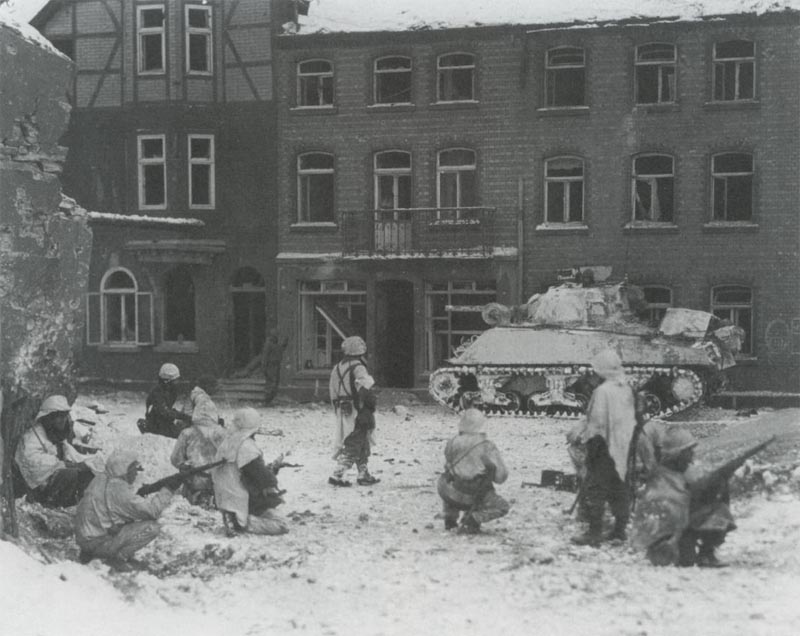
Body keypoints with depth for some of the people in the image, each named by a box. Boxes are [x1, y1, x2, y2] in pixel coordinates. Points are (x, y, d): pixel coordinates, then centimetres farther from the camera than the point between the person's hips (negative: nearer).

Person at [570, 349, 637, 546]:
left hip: (605, 448, -8)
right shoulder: (626, 389, 4)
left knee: (595, 489, -1)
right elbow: (631, 419, 11)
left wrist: (584, 436, -8)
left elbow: (597, 422, -20)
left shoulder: (603, 391, -20)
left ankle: (594, 532, 0)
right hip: (623, 447, 8)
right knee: (618, 487, 16)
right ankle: (620, 528, 22)